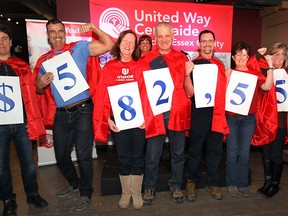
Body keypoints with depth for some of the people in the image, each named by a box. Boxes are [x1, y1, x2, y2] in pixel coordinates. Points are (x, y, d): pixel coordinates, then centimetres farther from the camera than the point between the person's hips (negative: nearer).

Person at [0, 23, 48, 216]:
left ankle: (32, 194, 31)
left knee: (28, 161, 10)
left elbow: (31, 95, 8)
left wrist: (33, 119, 4)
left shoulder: (22, 66, 9)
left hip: (22, 122, 1)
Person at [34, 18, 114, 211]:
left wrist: (94, 27, -8)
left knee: (83, 155, 1)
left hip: (82, 110, -4)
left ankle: (86, 193, 24)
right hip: (60, 114, 5)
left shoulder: (79, 48, 2)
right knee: (61, 155, 15)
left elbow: (108, 45, -3)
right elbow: (39, 91, 17)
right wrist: (41, 84, -4)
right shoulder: (44, 60, 12)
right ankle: (74, 183, 43)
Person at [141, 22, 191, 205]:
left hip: (178, 113, 1)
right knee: (152, 155, 7)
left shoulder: (182, 58, 8)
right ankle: (150, 188, 28)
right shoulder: (147, 59, 6)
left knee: (178, 153, 13)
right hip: (155, 114, -1)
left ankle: (176, 186, 34)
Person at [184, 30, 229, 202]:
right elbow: (190, 93, -11)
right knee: (195, 150, 7)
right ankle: (192, 182, 25)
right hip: (199, 114, -4)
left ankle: (213, 183, 29)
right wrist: (187, 74, -24)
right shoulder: (193, 64, -3)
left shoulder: (220, 65, 14)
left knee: (215, 150, 12)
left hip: (217, 114, 5)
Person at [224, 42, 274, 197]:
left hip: (248, 119, 1)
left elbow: (267, 86, -13)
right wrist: (227, 79, -16)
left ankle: (243, 184, 23)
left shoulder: (255, 74, 6)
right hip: (231, 118, -1)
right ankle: (232, 183, 19)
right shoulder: (229, 73, 2)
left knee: (244, 153, 8)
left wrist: (270, 65, -13)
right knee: (232, 152, 4)